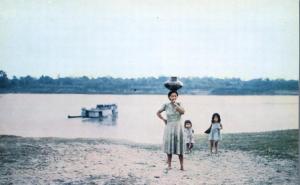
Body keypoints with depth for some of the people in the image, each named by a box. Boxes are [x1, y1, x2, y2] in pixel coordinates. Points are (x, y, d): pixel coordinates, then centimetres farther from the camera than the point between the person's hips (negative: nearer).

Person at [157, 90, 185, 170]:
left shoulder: (179, 104, 2)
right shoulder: (166, 105, 2)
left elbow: (182, 112, -16)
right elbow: (158, 113, 12)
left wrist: (175, 104, -16)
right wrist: (163, 119, 3)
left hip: (178, 127, 0)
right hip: (169, 128, 0)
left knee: (179, 147, -3)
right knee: (169, 146, 2)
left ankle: (181, 165, -1)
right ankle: (169, 165, 8)